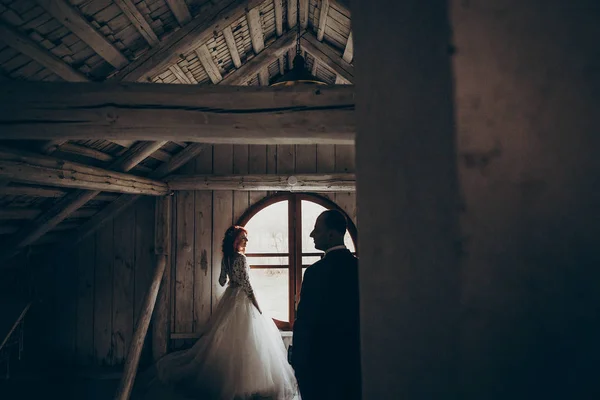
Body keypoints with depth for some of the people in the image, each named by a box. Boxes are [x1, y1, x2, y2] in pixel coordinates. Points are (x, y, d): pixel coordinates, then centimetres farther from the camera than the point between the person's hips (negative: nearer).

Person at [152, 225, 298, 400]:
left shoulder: (226, 258, 6)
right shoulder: (241, 258, -18)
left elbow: (222, 281, 14)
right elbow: (246, 283, -20)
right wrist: (257, 305, -14)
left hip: (229, 297, 8)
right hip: (242, 299, -8)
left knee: (227, 338, 16)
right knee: (243, 340, -2)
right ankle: (246, 381, 4)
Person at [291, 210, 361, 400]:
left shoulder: (316, 272, -20)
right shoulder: (359, 267, -1)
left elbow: (304, 323, -17)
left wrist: (298, 363, -7)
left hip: (321, 363, -5)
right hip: (353, 360, 6)